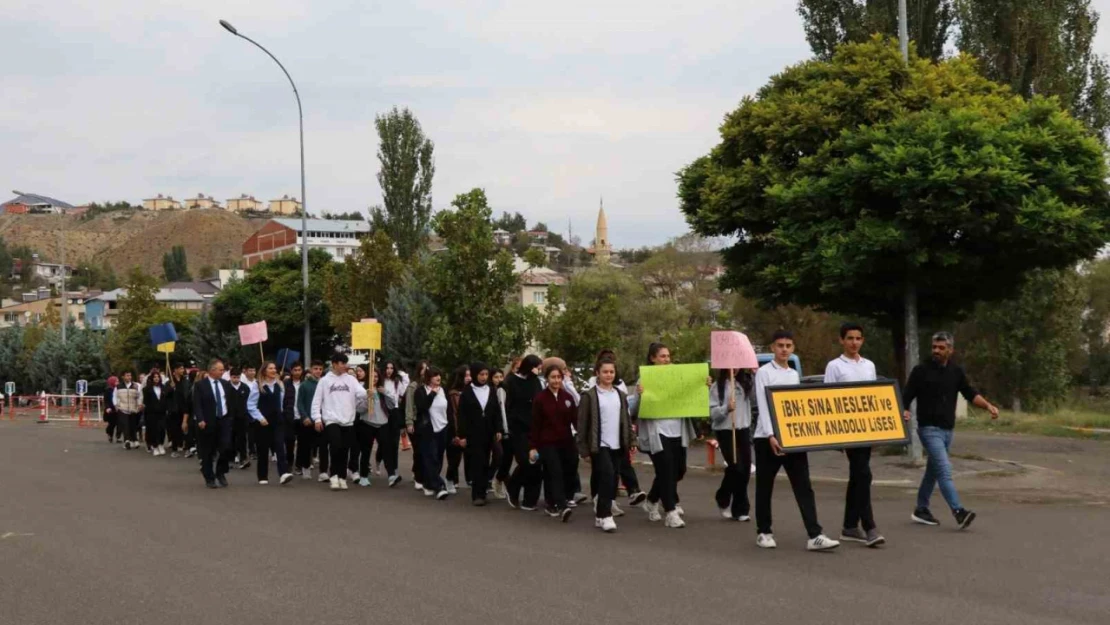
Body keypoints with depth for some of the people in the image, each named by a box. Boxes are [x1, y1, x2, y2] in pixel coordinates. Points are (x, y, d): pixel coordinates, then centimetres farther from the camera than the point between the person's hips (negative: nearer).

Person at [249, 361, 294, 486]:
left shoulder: (280, 385, 8)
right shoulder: (258, 385, -5)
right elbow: (251, 405, -6)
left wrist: (280, 413, 9)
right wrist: (260, 418, -13)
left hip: (277, 420, 2)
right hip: (263, 422, -2)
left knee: (280, 445, -13)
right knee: (263, 449, 5)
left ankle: (284, 473, -25)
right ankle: (263, 477, 16)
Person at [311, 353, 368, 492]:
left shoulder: (351, 379, 9)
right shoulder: (325, 380, 3)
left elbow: (360, 393, -4)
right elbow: (317, 401, 3)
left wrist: (367, 394, -26)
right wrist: (317, 418, -6)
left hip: (348, 421, 3)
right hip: (331, 420, -3)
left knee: (344, 451, 6)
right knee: (336, 447, -16)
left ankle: (341, 477, 16)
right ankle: (334, 476, -3)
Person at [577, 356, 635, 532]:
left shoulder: (620, 395, 13)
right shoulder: (589, 395, -3)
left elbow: (626, 420, 17)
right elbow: (582, 423, -5)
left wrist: (632, 441, 8)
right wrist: (583, 448, -8)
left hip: (617, 445, 5)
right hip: (599, 445, -5)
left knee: (611, 479, 6)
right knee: (607, 476, -19)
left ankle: (600, 514, 16)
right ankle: (605, 515, -16)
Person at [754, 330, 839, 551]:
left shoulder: (794, 375, 16)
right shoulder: (764, 372, -3)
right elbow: (763, 406, -12)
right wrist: (770, 435, -23)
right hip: (767, 437, -5)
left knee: (803, 487, -4)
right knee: (765, 487, 5)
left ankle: (814, 536, -9)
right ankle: (763, 532, 18)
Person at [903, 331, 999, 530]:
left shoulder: (956, 372, 8)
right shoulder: (921, 371, -6)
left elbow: (970, 393, 6)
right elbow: (906, 396, -6)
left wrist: (987, 405, -11)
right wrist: (904, 412, -26)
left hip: (948, 429, 6)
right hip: (929, 429, -6)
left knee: (933, 470, 15)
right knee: (944, 470, -16)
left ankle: (921, 510, 26)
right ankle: (958, 512, -24)